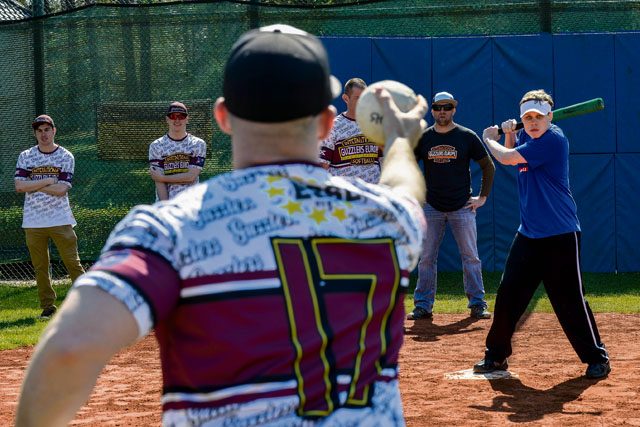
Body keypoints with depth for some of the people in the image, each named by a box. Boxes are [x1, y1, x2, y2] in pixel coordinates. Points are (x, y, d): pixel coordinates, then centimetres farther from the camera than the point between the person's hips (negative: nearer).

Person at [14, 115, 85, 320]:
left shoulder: (66, 157, 1)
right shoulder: (25, 156, 6)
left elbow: (62, 189, -10)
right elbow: (19, 186, -7)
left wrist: (33, 185, -7)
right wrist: (48, 181, -10)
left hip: (60, 219, -2)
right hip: (33, 221, 2)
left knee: (72, 262, -4)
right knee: (40, 266, 5)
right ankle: (48, 306, 14)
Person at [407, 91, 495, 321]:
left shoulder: (467, 136, -2)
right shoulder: (423, 138, 3)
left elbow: (488, 166, 5)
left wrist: (483, 197, 0)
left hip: (463, 207, -2)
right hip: (431, 207, 2)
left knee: (471, 257, 0)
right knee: (426, 257, 2)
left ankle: (477, 304, 7)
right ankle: (423, 305, 7)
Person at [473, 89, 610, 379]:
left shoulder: (553, 139, -17)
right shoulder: (528, 137, 8)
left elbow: (506, 158, -16)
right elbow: (511, 153, 30)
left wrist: (489, 138, 3)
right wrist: (509, 134, 9)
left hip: (560, 237, -8)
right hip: (529, 234, 8)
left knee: (570, 301, -6)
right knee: (508, 295, 8)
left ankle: (597, 358, 6)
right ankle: (496, 355, 19)